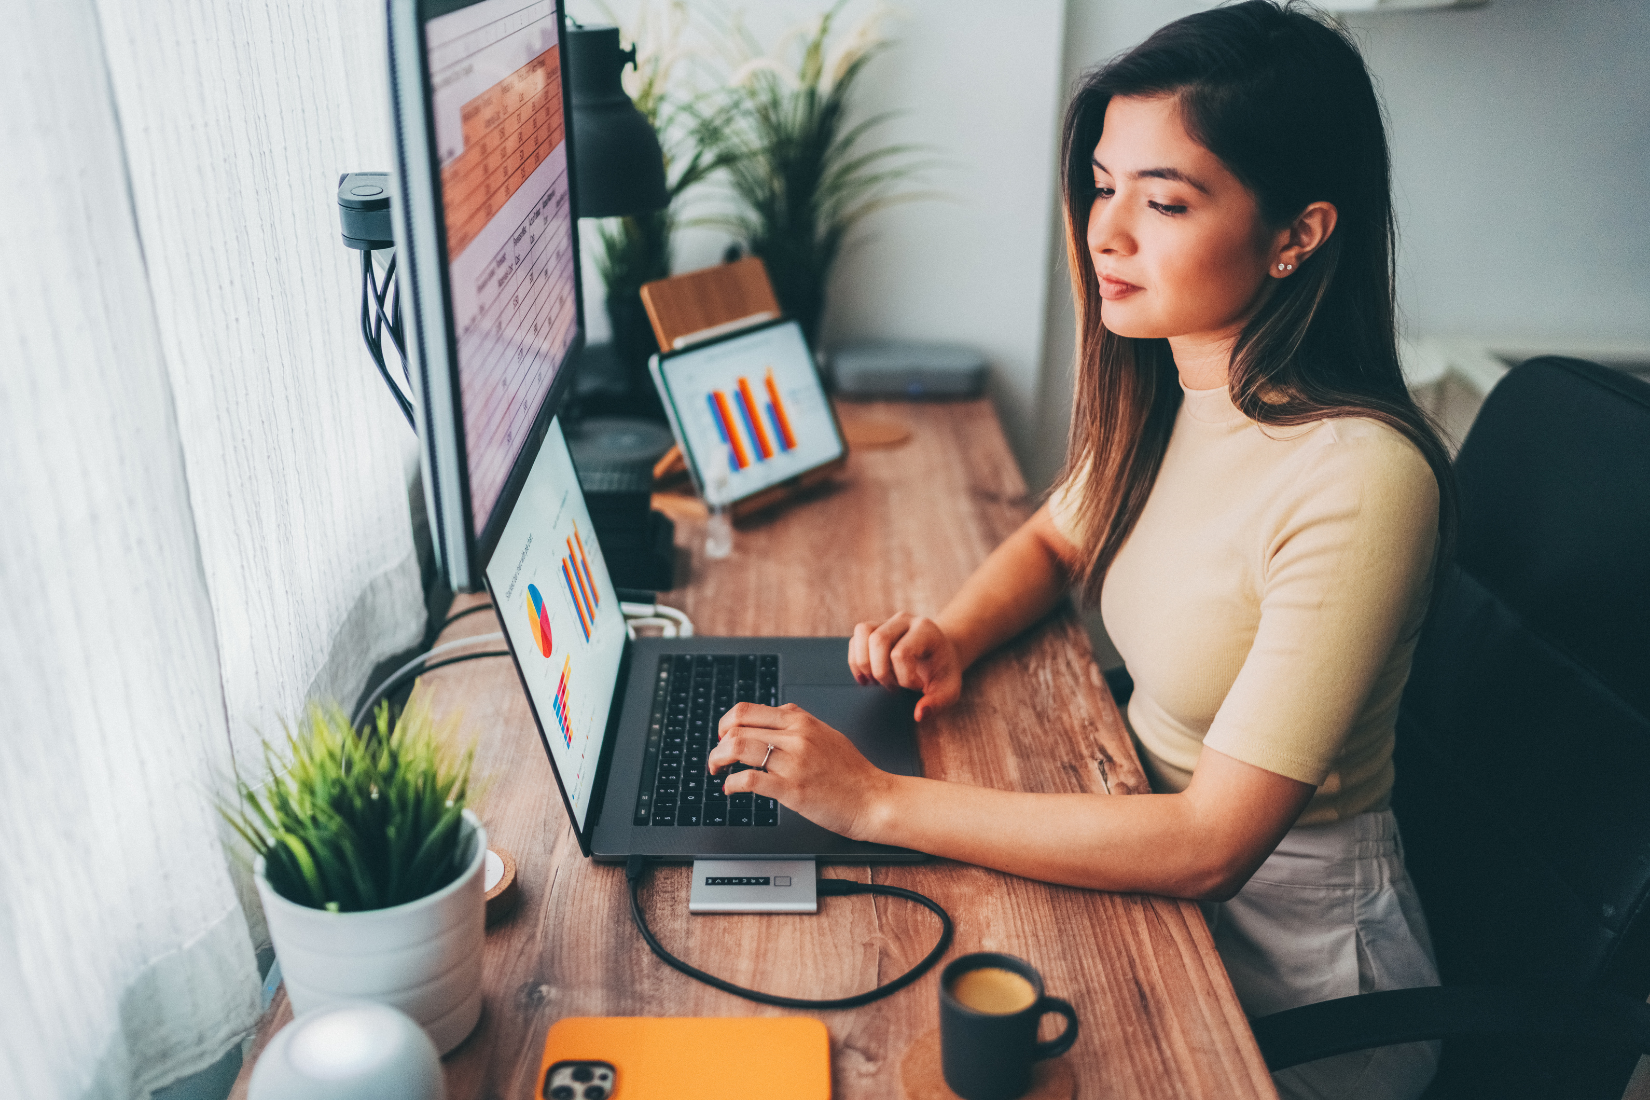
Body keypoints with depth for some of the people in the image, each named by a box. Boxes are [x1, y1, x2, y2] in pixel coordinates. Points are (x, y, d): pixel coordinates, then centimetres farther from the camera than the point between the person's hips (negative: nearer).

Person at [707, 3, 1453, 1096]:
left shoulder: (1355, 482, -30)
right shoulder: (1159, 388, -6)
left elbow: (1210, 844, -30)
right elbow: (1056, 535, 13)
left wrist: (880, 801, -30)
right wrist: (954, 636, -9)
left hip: (1288, 963, -6)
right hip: (1159, 825, 6)